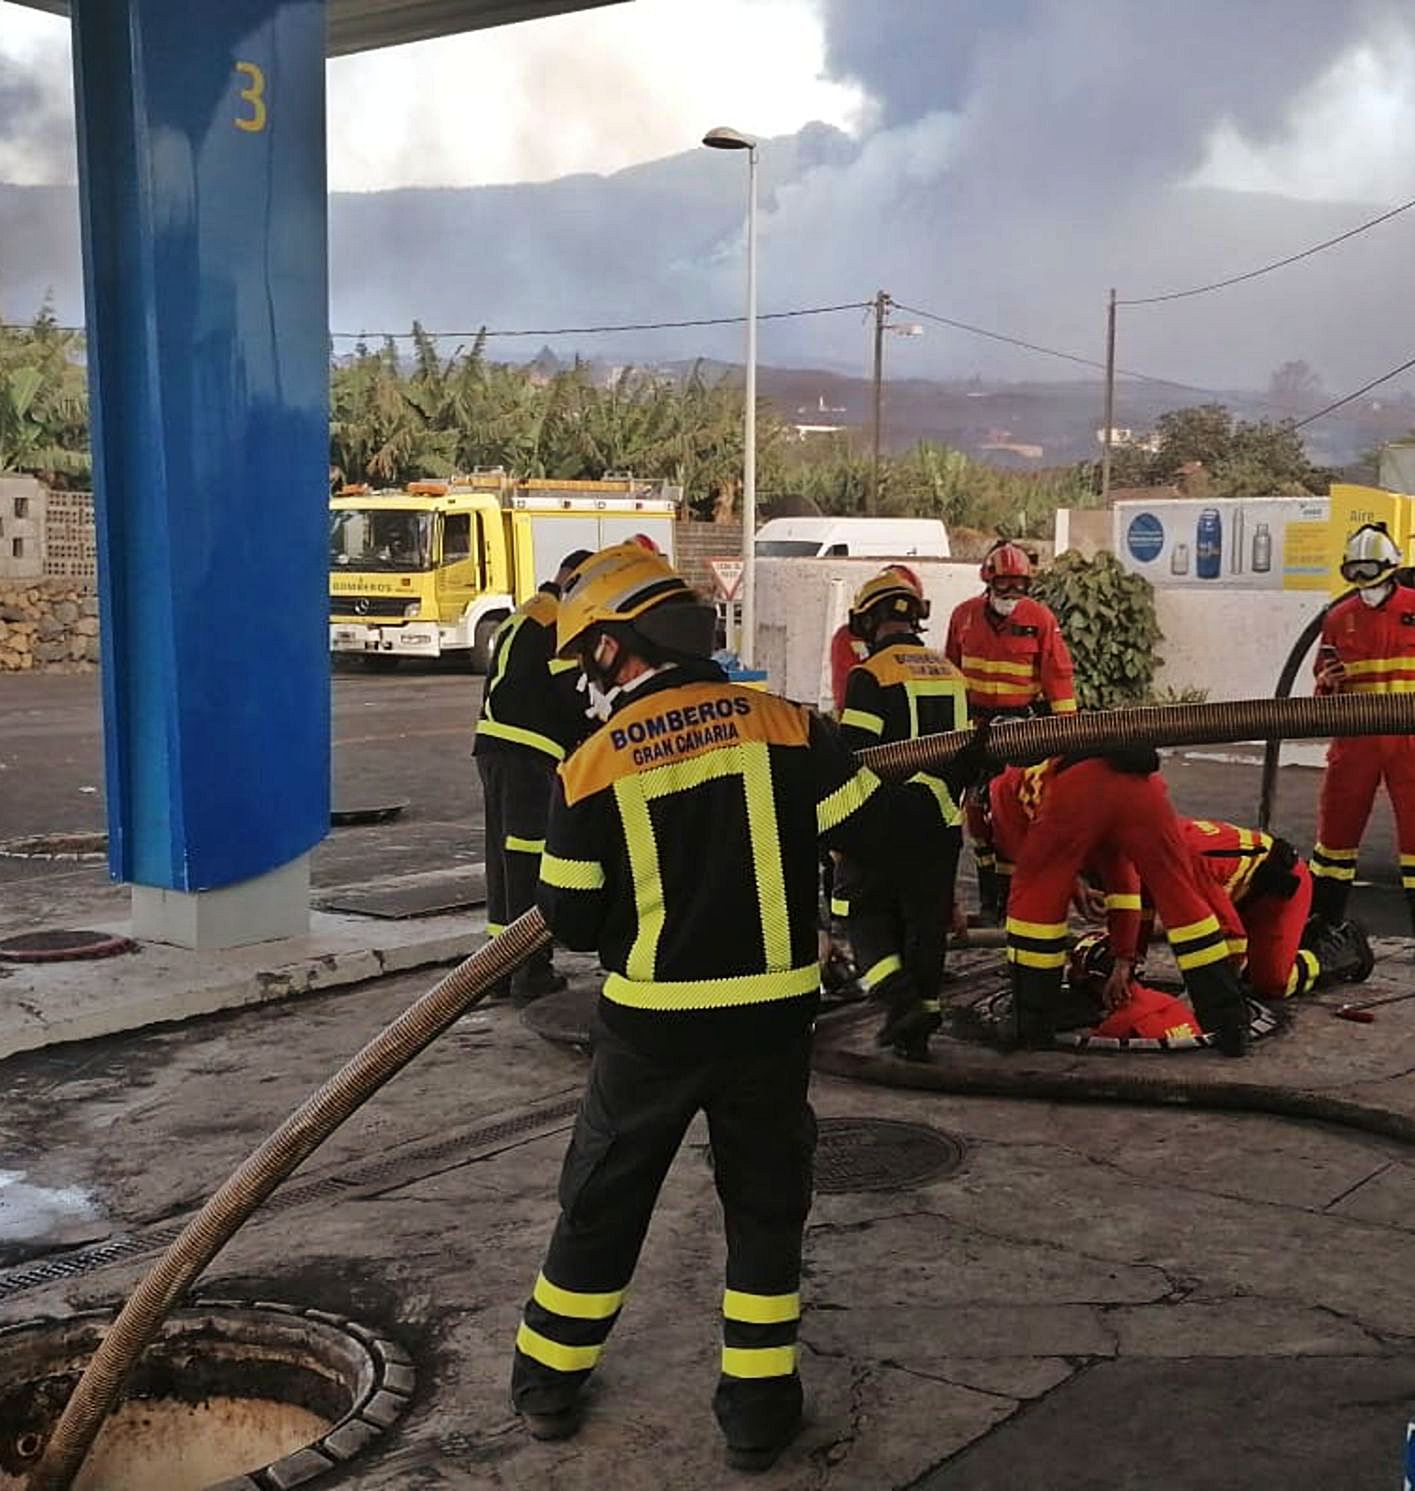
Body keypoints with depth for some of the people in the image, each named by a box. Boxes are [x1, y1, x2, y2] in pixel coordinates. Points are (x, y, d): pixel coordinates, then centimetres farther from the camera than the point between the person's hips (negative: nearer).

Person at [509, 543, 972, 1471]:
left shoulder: (593, 768, -10)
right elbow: (889, 839, -7)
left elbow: (575, 921, -3)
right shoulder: (784, 727, -9)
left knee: (603, 1201, 17)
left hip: (650, 1023, 0)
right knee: (766, 1204, 17)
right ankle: (758, 1409, 22)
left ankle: (549, 1384, 31)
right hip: (771, 1016, 1)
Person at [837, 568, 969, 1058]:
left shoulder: (870, 675, -11)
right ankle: (915, 1032, 17)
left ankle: (901, 1000, -11)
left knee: (865, 909, 8)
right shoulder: (951, 673, 11)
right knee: (927, 920, 12)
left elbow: (853, 756, -15)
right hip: (941, 819, 6)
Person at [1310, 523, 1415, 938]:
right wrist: (1328, 682, -5)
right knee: (1337, 822, 7)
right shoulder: (1340, 618, 9)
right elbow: (1324, 682, 16)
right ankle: (1321, 920, 17)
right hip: (1355, 738, 3)